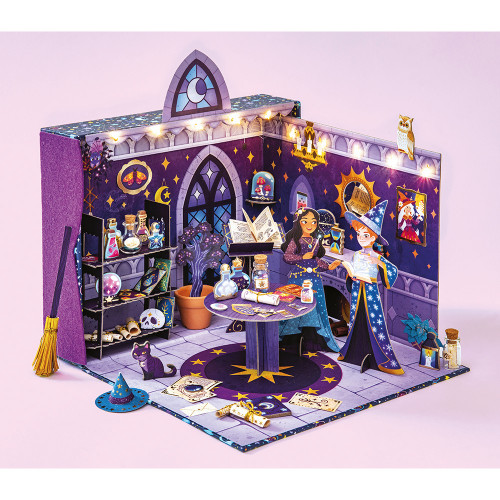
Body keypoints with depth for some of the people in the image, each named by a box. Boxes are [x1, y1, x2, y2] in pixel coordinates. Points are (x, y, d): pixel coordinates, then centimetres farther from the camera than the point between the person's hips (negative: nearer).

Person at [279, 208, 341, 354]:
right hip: (298, 276, -5)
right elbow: (286, 256, -10)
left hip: (314, 278, 5)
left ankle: (311, 338, 9)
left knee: (316, 307, 3)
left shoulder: (316, 241, 11)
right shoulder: (295, 240, -5)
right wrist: (303, 257, -15)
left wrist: (328, 266, 10)